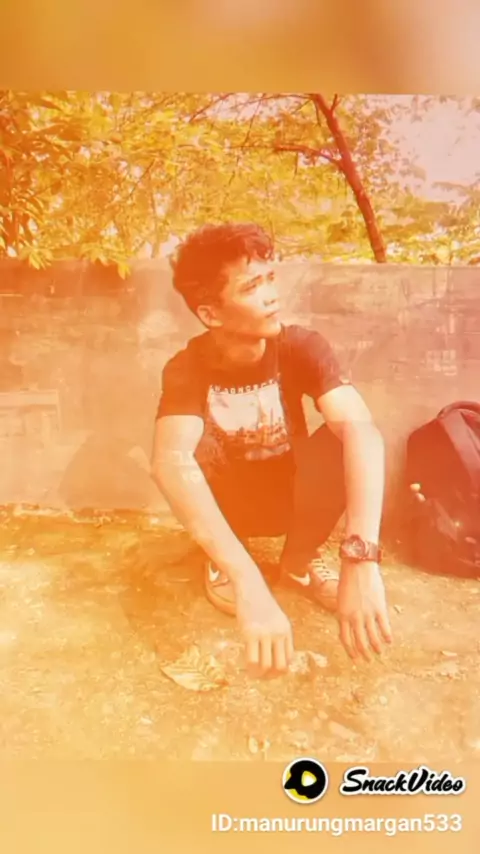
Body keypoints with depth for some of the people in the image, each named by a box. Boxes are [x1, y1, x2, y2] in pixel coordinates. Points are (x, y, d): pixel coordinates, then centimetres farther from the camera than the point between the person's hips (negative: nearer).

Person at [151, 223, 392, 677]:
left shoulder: (302, 346, -22)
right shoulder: (188, 368, -24)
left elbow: (361, 431, -39)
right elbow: (169, 462, -44)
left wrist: (361, 559, -55)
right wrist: (249, 582, -58)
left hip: (292, 496, 1)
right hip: (226, 503, 0)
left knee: (340, 440, -31)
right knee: (197, 440, -32)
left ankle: (300, 560, -5)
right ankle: (220, 563, -5)